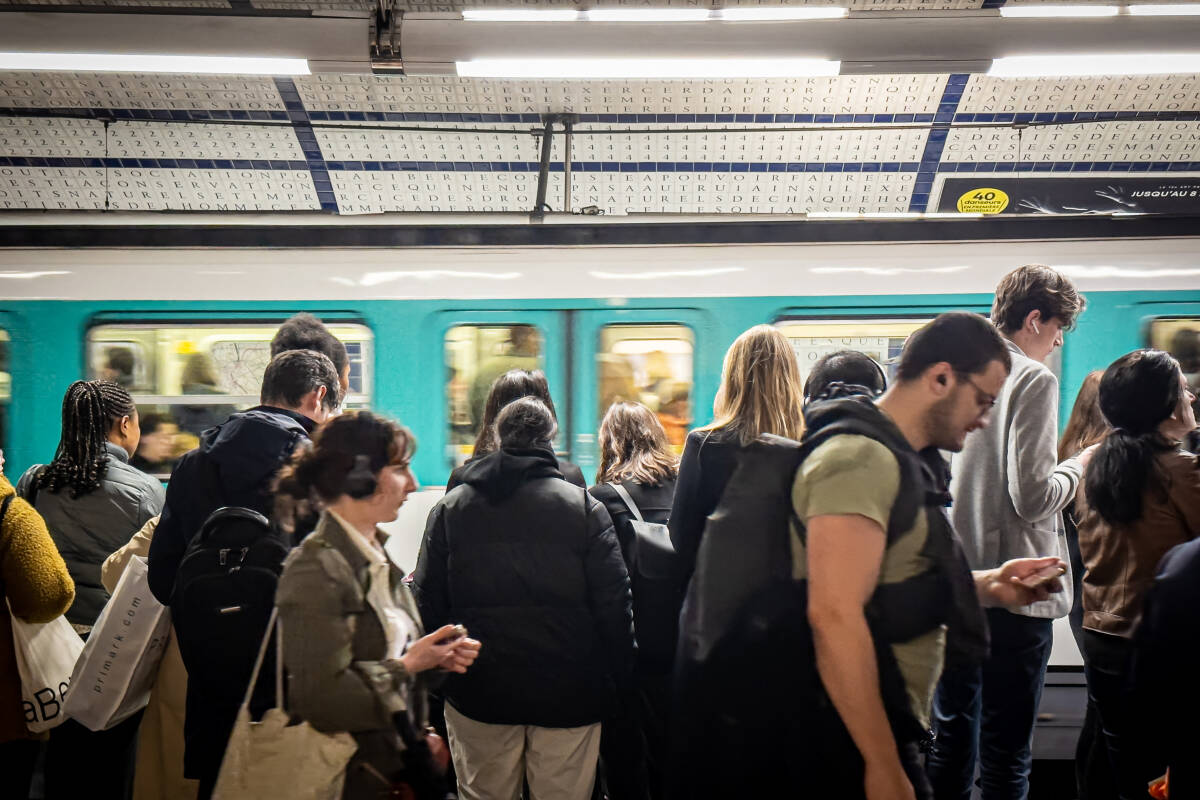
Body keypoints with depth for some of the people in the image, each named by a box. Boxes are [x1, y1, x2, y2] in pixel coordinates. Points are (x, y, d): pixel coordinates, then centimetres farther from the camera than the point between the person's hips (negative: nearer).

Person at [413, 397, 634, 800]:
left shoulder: (449, 507, 2)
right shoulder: (585, 507, -4)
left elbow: (428, 600, 4)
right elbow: (614, 603, -5)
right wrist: (617, 678, 5)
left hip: (478, 691, 2)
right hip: (568, 692, -1)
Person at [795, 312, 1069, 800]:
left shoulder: (900, 461, 15)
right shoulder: (861, 457, -18)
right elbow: (835, 616, -27)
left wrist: (991, 585, 8)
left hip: (888, 729, 10)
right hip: (857, 745, -10)